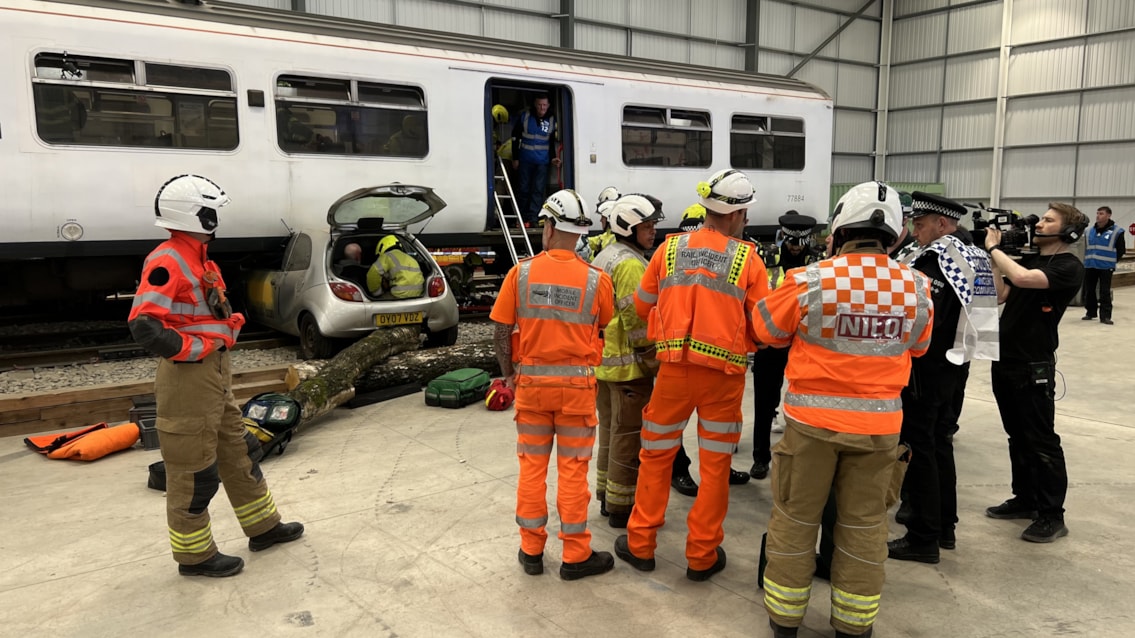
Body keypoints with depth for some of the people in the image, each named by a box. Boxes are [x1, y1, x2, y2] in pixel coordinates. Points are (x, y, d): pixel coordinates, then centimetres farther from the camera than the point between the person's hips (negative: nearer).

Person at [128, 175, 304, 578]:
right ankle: (194, 554, 17)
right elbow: (144, 326, -27)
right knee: (193, 470, 2)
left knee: (238, 454, 19)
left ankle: (263, 527, 32)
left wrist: (231, 321, 6)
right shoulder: (168, 261, -18)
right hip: (188, 378, -10)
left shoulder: (199, 259, 14)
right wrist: (198, 349, -19)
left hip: (215, 374, 10)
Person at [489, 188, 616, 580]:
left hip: (531, 382, 1)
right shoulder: (596, 280, -9)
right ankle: (576, 555, 16)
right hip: (576, 385, -1)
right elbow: (606, 328, 0)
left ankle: (531, 550, 23)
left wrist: (509, 374, 8)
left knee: (532, 466, 13)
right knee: (573, 470, 7)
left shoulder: (521, 273, -7)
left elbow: (501, 332, -5)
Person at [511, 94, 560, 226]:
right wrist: (515, 158, 1)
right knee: (523, 189, 5)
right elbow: (515, 137, 3)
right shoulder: (524, 117, -2)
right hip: (525, 160, -1)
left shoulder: (551, 121, 3)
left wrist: (552, 158, 2)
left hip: (542, 162, 1)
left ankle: (532, 218, 1)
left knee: (538, 190, -3)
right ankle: (521, 218, 16)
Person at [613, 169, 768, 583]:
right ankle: (702, 555, 20)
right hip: (724, 374, -1)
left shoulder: (669, 249, 0)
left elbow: (642, 307, 10)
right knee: (715, 465, 11)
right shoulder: (747, 258, -6)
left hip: (674, 368, 2)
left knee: (656, 455, 15)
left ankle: (640, 544, 25)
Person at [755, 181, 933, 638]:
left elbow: (768, 330, 1)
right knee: (864, 524, 15)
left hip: (813, 417, -2)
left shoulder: (809, 280, -15)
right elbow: (916, 348, 11)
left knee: (795, 518, 13)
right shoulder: (916, 287, -6)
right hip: (879, 422, 2)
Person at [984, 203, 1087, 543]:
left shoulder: (1069, 267, -12)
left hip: (1034, 367, -8)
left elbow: (1021, 278, -29)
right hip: (1004, 361, 8)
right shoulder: (1029, 260, 14)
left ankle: (1052, 515, 9)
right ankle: (1025, 499, 29)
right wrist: (992, 254, 2)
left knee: (1041, 442, -1)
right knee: (1018, 437, 16)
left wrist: (993, 247, -14)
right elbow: (999, 296, 7)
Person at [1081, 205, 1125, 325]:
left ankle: (1105, 316, 0)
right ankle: (1090, 312, 23)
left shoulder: (1116, 232, -4)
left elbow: (1121, 250, 2)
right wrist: (1088, 259, 10)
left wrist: (1111, 262, 3)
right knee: (1089, 290, 10)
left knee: (1105, 292, -4)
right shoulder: (1089, 231, 9)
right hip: (1090, 266, 5)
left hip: (1106, 267, -4)